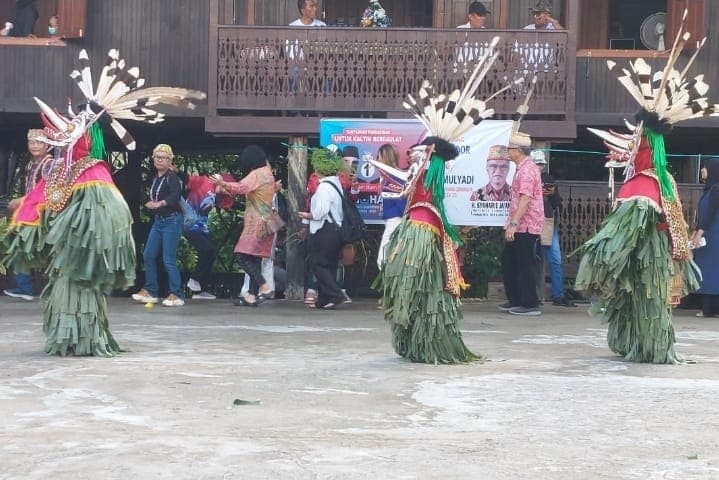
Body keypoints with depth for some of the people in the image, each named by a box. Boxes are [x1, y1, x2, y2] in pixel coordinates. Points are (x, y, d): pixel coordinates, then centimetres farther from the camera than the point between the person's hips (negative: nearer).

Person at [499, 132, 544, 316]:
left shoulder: (527, 170, -17)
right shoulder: (522, 168, 17)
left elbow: (525, 199, -25)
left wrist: (514, 223, -29)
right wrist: (511, 224, 24)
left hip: (526, 227, -11)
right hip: (519, 226, 11)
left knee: (525, 266, -5)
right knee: (508, 262, 15)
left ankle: (530, 305, 1)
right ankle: (515, 300, 23)